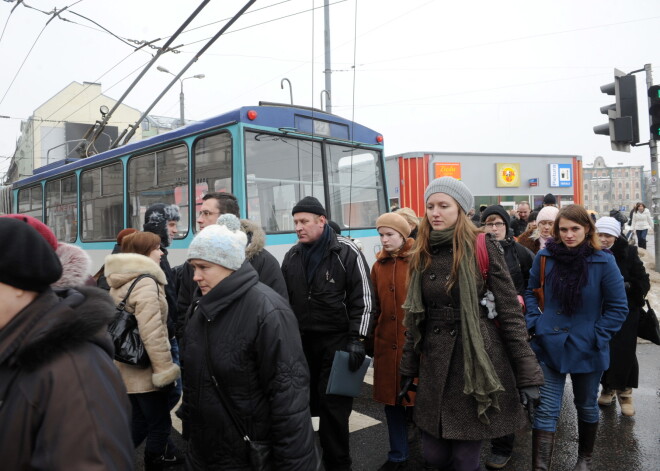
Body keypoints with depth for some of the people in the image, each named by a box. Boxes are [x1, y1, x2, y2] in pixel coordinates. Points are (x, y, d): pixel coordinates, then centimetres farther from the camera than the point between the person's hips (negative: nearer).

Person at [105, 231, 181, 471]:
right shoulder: (146, 282, -19)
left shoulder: (119, 283, 10)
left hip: (127, 368, 9)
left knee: (138, 424, 20)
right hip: (145, 370, -9)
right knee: (159, 426, 7)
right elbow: (152, 332, -26)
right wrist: (165, 370, -21)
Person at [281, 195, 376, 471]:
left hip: (337, 341, -5)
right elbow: (284, 299, 16)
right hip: (301, 341, 5)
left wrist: (357, 340, -15)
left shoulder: (347, 253, -8)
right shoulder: (292, 256, 7)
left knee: (333, 406, -1)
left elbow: (364, 299, -10)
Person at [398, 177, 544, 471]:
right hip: (434, 362, 5)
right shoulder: (422, 253, 6)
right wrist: (408, 368, 14)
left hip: (477, 358, -4)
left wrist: (527, 375, -8)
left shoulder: (482, 247, -8)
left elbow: (510, 311, -7)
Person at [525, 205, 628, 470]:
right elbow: (531, 292, 8)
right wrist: (535, 324, -2)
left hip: (587, 349, 0)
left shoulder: (603, 262, -11)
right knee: (546, 410, 0)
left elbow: (618, 308, -5)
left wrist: (597, 336, -12)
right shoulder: (544, 257, -6)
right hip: (549, 346, 0)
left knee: (586, 406, 20)